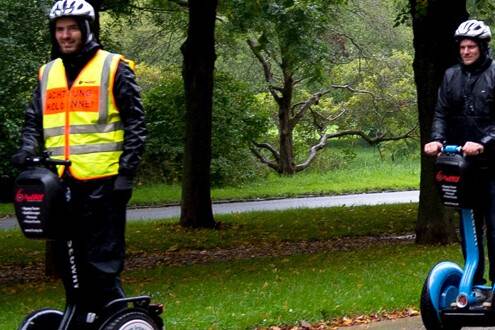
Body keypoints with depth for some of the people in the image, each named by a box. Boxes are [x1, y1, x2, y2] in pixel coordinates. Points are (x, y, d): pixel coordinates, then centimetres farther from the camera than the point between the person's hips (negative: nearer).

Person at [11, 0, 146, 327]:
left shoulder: (114, 68, 1)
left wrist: (127, 170, -8)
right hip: (60, 183, 6)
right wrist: (28, 149, -1)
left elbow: (135, 122, 0)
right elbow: (34, 121, 20)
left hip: (102, 182, -5)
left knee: (103, 264, -6)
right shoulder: (48, 73, 16)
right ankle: (79, 321, 16)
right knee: (70, 263, 9)